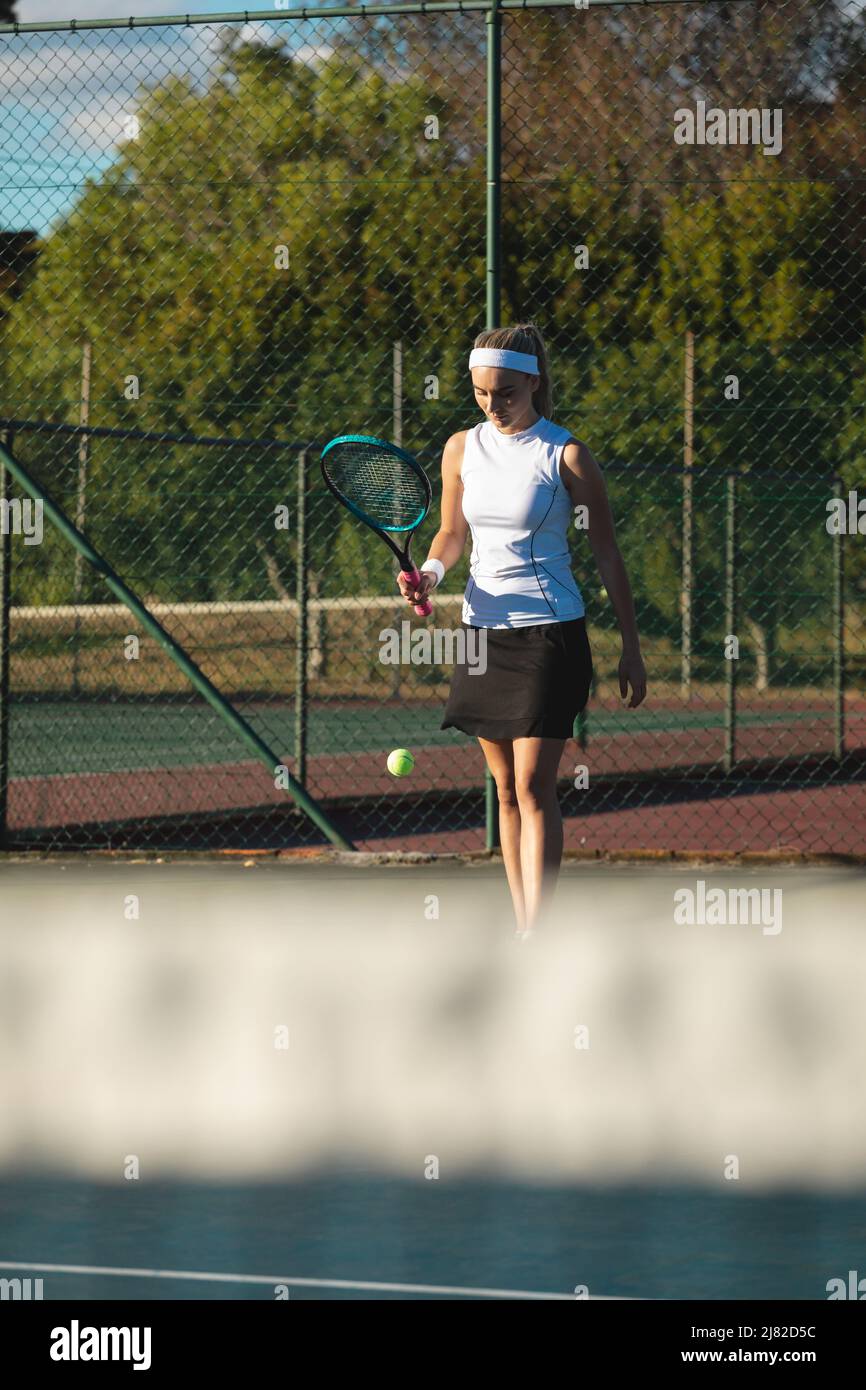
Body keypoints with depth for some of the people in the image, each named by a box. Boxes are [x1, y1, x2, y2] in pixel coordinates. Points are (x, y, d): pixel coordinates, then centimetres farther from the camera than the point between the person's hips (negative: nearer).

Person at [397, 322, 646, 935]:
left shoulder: (566, 455, -9)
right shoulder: (462, 448, 6)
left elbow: (607, 553, -3)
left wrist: (632, 648, -2)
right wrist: (432, 573, -3)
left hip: (549, 632, -5)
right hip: (484, 629, 5)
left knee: (534, 787, -12)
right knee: (506, 788, 8)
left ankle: (535, 937, -16)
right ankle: (523, 930, 13)